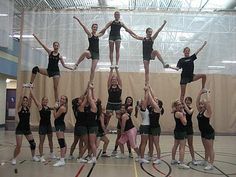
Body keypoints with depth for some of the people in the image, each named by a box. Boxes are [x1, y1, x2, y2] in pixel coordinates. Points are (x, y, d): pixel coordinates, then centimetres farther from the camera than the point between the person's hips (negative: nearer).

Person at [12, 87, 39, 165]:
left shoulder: (28, 107, 7)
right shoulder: (19, 107, -5)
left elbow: (30, 98, -2)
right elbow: (21, 97, -15)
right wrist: (24, 88, -10)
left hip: (27, 129, 5)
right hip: (20, 129, -5)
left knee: (33, 143, 7)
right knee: (18, 146, -9)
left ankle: (33, 156, 27)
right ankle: (14, 158, 12)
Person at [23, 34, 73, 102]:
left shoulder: (59, 56, 1)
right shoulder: (50, 52, 4)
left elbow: (64, 65, 6)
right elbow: (42, 44, 1)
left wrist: (71, 68, -9)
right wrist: (35, 36, -2)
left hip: (56, 72, -2)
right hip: (49, 70, 2)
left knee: (55, 87, -4)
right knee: (35, 68, -18)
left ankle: (56, 102, 6)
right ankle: (31, 84, -14)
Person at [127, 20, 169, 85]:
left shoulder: (152, 38, 5)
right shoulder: (143, 39, 11)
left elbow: (158, 31, -5)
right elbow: (134, 36, 21)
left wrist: (163, 24, -14)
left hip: (151, 54, -2)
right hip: (145, 56, 2)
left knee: (156, 51, -37)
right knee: (146, 70, 1)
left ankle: (164, 64, -42)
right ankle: (147, 84, 6)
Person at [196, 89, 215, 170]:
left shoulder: (207, 112, -13)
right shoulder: (200, 111, 8)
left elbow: (208, 102, -25)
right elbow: (197, 102, 6)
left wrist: (207, 93, -13)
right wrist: (200, 93, 3)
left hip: (209, 132, -8)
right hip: (203, 132, 8)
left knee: (210, 149, -3)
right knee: (206, 148, 19)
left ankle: (211, 164, 1)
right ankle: (205, 161, 31)